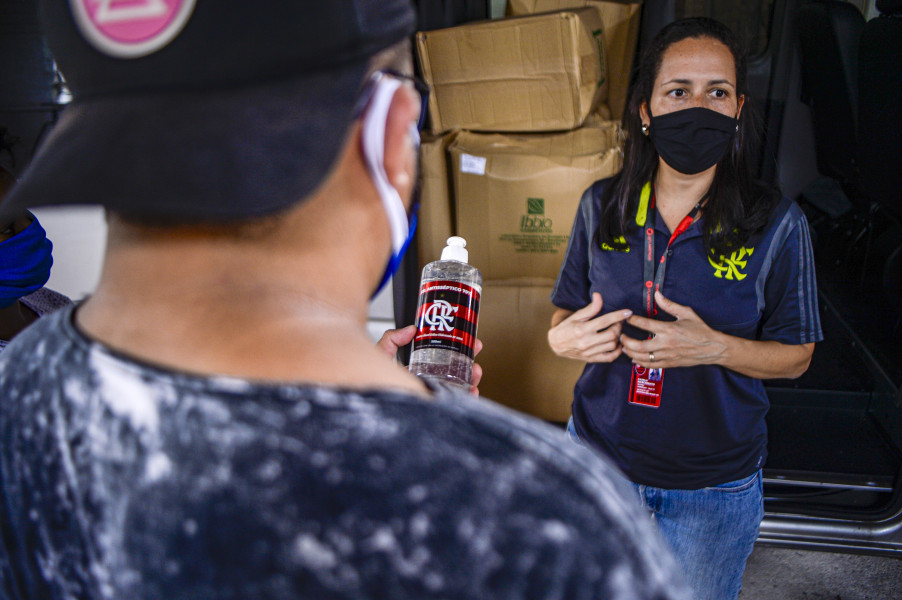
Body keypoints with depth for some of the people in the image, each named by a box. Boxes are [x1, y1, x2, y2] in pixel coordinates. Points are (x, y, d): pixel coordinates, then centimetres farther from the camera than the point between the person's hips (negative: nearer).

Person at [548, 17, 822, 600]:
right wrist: (562, 338, -19)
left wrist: (714, 348, -25)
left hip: (715, 487, -2)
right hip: (598, 458, 2)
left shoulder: (776, 223, -13)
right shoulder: (601, 205, -6)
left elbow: (795, 355, -5)